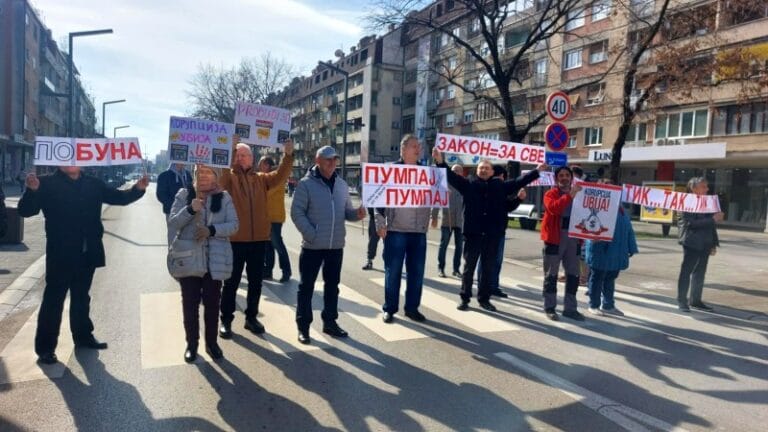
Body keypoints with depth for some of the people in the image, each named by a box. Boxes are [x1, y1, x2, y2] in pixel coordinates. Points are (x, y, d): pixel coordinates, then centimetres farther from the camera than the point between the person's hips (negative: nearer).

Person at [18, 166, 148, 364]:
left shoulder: (93, 184, 6)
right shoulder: (47, 184, -5)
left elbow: (119, 197, 10)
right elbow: (25, 211, -10)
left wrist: (137, 189, -9)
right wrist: (32, 191, -30)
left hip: (87, 253, 4)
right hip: (61, 254, -4)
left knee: (81, 297, 18)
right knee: (53, 300, 3)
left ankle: (83, 336, 32)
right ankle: (45, 347, 13)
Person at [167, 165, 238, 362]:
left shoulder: (224, 197, 3)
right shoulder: (184, 194, 1)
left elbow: (233, 225, -4)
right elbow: (172, 224, -5)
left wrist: (211, 230, -20)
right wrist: (190, 209, -22)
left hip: (215, 260, 0)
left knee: (212, 302, 9)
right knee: (190, 303, 8)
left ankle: (211, 342, 25)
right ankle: (191, 344, 23)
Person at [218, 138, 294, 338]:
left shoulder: (261, 178, 10)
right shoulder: (228, 177, 1)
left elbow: (280, 176, -4)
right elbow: (220, 174, -21)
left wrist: (288, 155, -16)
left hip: (259, 238, 3)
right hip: (235, 239, -3)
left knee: (256, 281, 12)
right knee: (231, 281, 6)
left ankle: (251, 317, 27)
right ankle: (226, 319, 18)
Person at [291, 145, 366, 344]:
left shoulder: (341, 184, 9)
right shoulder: (306, 184, -7)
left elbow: (346, 212, 13)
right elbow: (297, 213, -10)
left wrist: (357, 214, -9)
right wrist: (312, 234, -19)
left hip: (336, 245, 5)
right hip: (313, 245, -5)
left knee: (332, 285, 15)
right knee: (306, 286, 5)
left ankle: (330, 322, 29)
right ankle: (303, 325, 17)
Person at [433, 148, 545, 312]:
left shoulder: (501, 186, 10)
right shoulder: (469, 184, 4)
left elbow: (519, 182, 12)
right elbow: (452, 177, -3)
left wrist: (537, 171, 8)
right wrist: (441, 162, -16)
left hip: (492, 235, 2)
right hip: (473, 234, -2)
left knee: (488, 268, 11)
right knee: (469, 267, 5)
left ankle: (484, 298, 24)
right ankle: (465, 298, 15)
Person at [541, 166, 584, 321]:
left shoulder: (578, 194, 14)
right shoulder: (551, 194, -1)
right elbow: (554, 208, -22)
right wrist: (570, 195, -26)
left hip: (573, 237, 5)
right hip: (555, 237, -5)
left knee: (573, 274, 8)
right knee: (551, 274, 2)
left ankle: (570, 308, 18)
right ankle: (550, 308, 11)